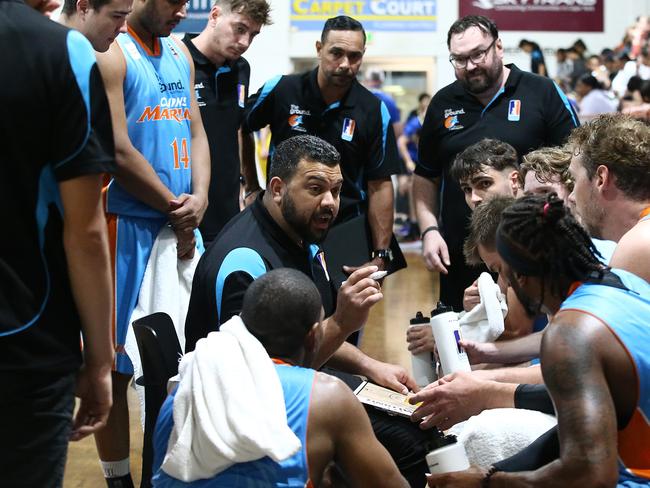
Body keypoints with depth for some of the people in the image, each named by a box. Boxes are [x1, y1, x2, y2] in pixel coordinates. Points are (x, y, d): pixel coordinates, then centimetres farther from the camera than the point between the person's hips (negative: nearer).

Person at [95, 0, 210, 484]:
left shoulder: (180, 53, 13)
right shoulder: (110, 54, -11)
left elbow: (195, 132, 13)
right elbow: (119, 153, -16)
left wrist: (199, 198, -5)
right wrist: (174, 207, -9)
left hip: (184, 225, 8)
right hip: (128, 225, -7)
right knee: (117, 365, 1)